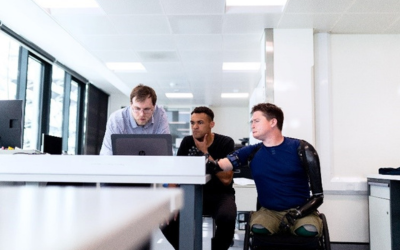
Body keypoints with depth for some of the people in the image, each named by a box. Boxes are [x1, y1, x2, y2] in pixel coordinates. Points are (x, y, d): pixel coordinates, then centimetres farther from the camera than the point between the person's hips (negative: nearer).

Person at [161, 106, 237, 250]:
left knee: (227, 218, -36)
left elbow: (226, 179, -17)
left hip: (220, 195, -3)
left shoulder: (225, 143, -9)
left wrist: (205, 152, -19)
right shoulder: (187, 142, 1)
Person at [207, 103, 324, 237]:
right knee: (258, 229, -30)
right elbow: (220, 165, -8)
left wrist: (297, 213, -19)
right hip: (269, 211, 2)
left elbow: (317, 195, -4)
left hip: (301, 210, -1)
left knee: (309, 231, -33)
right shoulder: (252, 152, 5)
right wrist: (208, 164, -29)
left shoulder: (300, 148, -3)